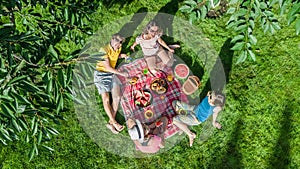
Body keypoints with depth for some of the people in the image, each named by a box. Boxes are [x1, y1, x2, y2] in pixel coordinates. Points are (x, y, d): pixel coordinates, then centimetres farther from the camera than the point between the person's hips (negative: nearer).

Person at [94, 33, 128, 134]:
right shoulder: (104, 50, -19)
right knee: (106, 99, -14)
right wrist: (121, 74, -20)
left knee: (116, 97, -7)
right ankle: (114, 122, -13)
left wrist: (122, 55, 3)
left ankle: (111, 123, -6)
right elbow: (108, 67, -21)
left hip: (111, 74, 6)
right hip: (101, 74, -6)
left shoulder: (118, 48, 2)